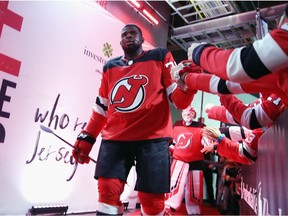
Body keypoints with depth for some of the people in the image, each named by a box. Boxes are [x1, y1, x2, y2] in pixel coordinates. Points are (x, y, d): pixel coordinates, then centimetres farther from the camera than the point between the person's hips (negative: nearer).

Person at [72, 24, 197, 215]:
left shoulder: (160, 57, 7)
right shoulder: (110, 67, 17)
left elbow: (178, 99, 0)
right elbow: (101, 107, 21)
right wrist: (86, 138, 16)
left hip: (153, 138, -3)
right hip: (114, 139, 3)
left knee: (152, 200, -2)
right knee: (108, 191, -3)